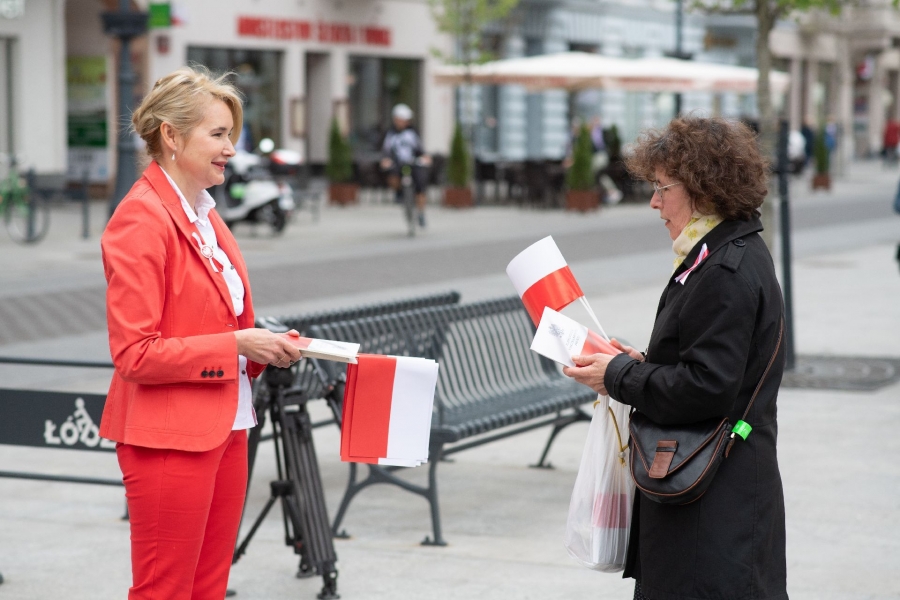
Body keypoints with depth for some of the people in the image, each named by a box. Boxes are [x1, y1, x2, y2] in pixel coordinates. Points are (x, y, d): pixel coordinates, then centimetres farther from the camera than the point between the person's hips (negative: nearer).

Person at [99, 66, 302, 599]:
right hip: (170, 437, -9)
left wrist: (268, 346, 3)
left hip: (225, 429, 9)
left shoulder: (204, 214, 13)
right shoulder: (141, 220, -15)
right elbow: (134, 354, -19)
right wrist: (237, 343, -18)